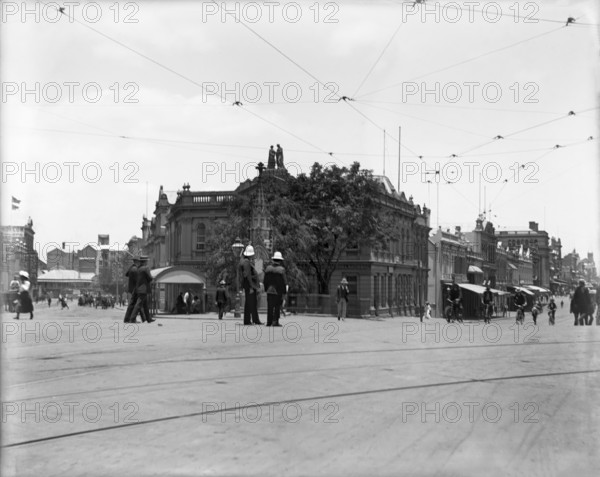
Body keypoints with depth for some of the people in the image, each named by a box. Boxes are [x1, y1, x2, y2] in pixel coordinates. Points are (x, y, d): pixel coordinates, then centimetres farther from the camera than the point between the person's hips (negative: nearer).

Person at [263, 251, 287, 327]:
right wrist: (284, 291, -2)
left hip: (269, 290, 4)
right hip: (278, 291, -4)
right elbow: (284, 282, -11)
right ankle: (275, 321, -1)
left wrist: (266, 289, 17)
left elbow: (265, 280, 8)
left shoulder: (268, 268, 3)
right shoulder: (281, 269, -11)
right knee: (277, 307, 3)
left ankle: (269, 322, 11)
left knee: (270, 307, 9)